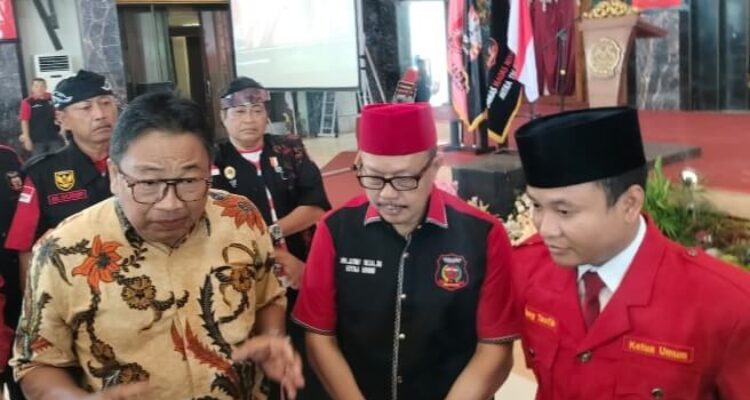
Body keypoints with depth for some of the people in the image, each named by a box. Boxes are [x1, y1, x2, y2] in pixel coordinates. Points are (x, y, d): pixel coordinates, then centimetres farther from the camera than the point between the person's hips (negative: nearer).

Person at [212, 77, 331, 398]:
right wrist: (279, 255, -12)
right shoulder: (214, 163, -1)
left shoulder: (290, 150, 5)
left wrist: (272, 233, -16)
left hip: (304, 275, 2)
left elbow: (315, 206, -5)